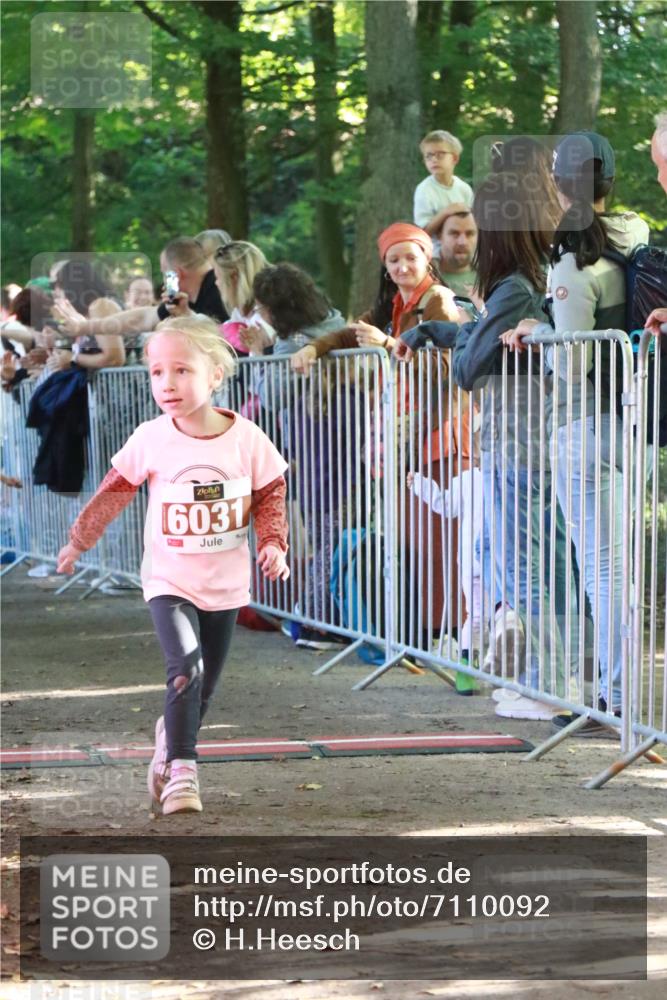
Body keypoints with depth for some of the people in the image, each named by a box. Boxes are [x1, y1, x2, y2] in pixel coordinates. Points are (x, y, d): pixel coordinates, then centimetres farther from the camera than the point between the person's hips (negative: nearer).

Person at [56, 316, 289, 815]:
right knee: (187, 671, -21)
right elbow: (115, 492, 1)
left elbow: (270, 495, 1)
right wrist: (79, 540, 9)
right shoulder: (152, 439, -12)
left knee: (203, 688, 12)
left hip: (227, 584, 2)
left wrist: (273, 542, -13)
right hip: (170, 581, -2)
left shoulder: (247, 439, -12)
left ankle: (170, 740, 40)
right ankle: (182, 770, -13)